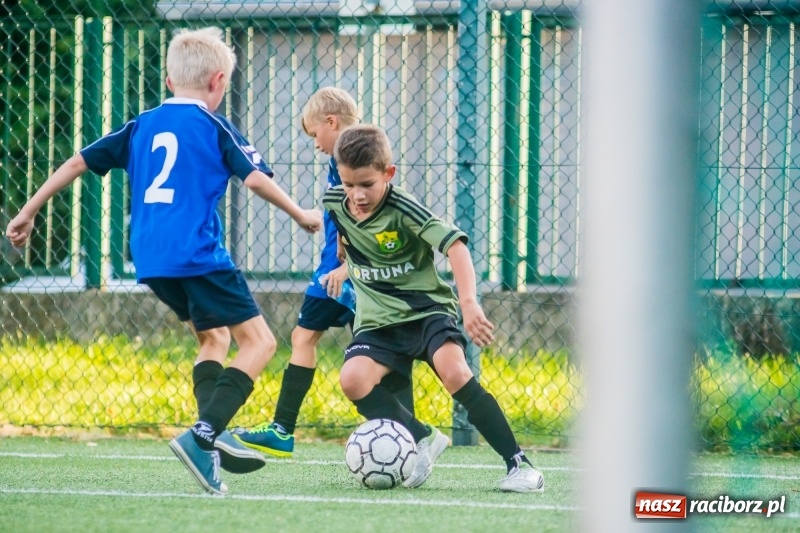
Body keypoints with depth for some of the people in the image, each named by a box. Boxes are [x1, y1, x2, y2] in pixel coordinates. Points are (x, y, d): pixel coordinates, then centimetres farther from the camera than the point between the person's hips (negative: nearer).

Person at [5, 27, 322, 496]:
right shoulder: (214, 127, 1)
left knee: (214, 337, 23)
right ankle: (203, 436, -21)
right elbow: (255, 178, -6)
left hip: (151, 259, 7)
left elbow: (78, 163, 16)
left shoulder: (142, 127, 16)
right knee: (258, 340, -4)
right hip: (198, 253, -7)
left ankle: (213, 435, 5)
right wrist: (301, 215, 10)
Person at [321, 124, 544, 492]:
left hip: (427, 308, -4)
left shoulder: (403, 209, -20)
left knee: (454, 372, -30)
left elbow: (455, 246, -30)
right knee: (352, 379, -24)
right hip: (378, 321, 5)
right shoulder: (334, 203, -4)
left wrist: (469, 302, -43)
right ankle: (423, 440, -2)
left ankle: (518, 463, -22)